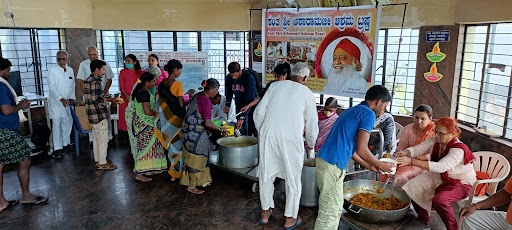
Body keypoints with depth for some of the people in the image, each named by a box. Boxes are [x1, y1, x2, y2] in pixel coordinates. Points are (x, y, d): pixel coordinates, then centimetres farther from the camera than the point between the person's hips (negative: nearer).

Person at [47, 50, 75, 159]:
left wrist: (72, 98, 2)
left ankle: (66, 144, 25)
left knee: (68, 122, 10)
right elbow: (52, 87, -12)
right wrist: (61, 99, -19)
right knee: (56, 124, -6)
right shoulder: (52, 70, -7)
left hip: (67, 102, 5)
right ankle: (57, 149, -3)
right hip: (56, 102, -5)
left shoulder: (70, 70, 8)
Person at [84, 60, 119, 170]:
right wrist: (109, 99, -10)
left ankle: (98, 161, 24)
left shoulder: (88, 81, 13)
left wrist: (105, 97, 13)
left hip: (92, 114, 10)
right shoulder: (95, 82, -18)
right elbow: (97, 100, -22)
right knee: (103, 139, -2)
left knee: (96, 138, 16)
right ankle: (102, 163, 4)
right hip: (99, 115, -10)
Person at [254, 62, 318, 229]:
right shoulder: (307, 93, 6)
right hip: (291, 139, -2)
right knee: (293, 178, 13)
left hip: (268, 136, 3)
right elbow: (312, 123, 10)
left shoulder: (275, 86, 10)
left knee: (266, 174, 18)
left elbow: (259, 113, 5)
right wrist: (311, 143, 28)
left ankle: (265, 212, 32)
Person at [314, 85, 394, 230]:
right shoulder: (368, 114, -6)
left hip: (324, 160, 10)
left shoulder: (352, 111, 22)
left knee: (332, 207, 20)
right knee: (330, 211, 0)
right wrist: (380, 165, 5)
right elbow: (361, 149, -12)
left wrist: (368, 165, 28)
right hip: (332, 165, -10)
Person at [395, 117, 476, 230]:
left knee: (439, 200, -33)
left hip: (461, 183, -7)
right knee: (412, 188, -5)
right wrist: (404, 153, -38)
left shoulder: (459, 150, -30)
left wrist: (411, 161, -53)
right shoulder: (435, 141, -10)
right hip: (440, 177, 7)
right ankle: (423, 219, 18)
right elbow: (416, 149, -12)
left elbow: (440, 167, -44)